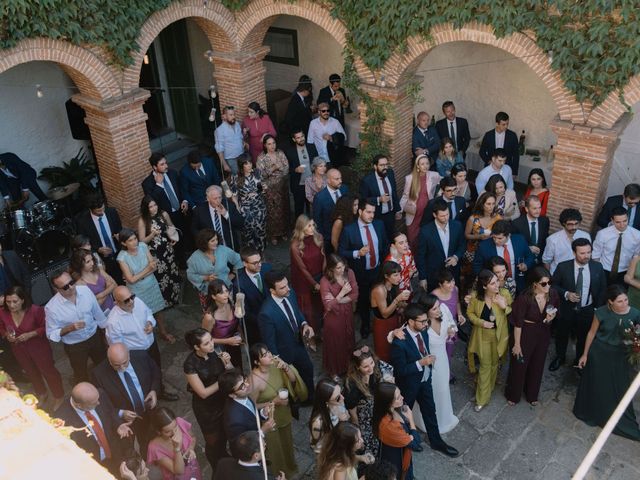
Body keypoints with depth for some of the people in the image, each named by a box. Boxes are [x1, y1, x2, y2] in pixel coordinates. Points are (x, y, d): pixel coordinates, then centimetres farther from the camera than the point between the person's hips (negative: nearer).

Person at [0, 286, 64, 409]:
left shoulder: (35, 310, -30)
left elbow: (45, 327, -17)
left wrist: (30, 334, -29)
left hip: (38, 346, -4)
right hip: (19, 350, 5)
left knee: (48, 371, 16)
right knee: (31, 373, 28)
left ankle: (59, 396, 41)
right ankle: (42, 394, 55)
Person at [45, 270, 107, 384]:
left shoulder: (85, 290, -18)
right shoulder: (51, 307, -28)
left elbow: (97, 312, -3)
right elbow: (51, 335, -17)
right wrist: (69, 328, -34)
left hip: (95, 336, 4)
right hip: (74, 346, -4)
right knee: (81, 375, 20)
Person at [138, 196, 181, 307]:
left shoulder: (163, 214, -7)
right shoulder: (142, 221, -15)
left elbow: (171, 226, 13)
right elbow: (142, 241, -13)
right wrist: (153, 234, -29)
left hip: (168, 250, 4)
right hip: (154, 254, -4)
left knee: (173, 274, 17)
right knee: (161, 277, 7)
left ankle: (175, 298, 40)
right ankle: (164, 302, 28)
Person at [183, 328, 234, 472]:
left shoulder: (215, 351, -18)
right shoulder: (190, 364, -30)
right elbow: (203, 393, -24)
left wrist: (227, 363, -25)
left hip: (223, 400, 4)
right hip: (206, 408, -4)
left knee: (225, 435, 26)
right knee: (214, 441, 18)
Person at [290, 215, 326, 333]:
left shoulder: (318, 237, -10)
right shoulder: (295, 245, -22)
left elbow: (323, 258, -3)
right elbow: (302, 268, -15)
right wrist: (314, 284, -11)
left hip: (319, 278, 4)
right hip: (304, 281, -4)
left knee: (319, 306, 19)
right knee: (307, 309, 14)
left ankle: (319, 331, 40)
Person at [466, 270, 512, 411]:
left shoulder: (504, 293, -19)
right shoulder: (475, 296, -20)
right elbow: (470, 313, -3)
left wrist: (505, 307, -27)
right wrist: (481, 322, -20)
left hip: (499, 335, 1)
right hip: (483, 335, -1)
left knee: (494, 363, 21)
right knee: (485, 365, 6)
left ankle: (489, 387, 48)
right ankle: (482, 399, 20)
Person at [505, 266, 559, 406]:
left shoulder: (553, 294, -15)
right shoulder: (525, 298, -28)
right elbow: (518, 323, -19)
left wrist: (552, 316, -17)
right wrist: (517, 344, -13)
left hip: (543, 334, 5)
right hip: (526, 334, -4)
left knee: (537, 365, 22)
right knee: (519, 365, 13)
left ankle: (532, 394, 47)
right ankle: (513, 394, 38)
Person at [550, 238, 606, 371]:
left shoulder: (597, 267, -11)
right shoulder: (563, 267, -18)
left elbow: (602, 289, 1)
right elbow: (554, 285, -6)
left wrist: (598, 308, -2)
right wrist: (566, 294, -22)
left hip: (587, 311, 1)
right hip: (566, 309, -1)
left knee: (584, 337, 20)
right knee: (561, 335, 20)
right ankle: (559, 358, 47)